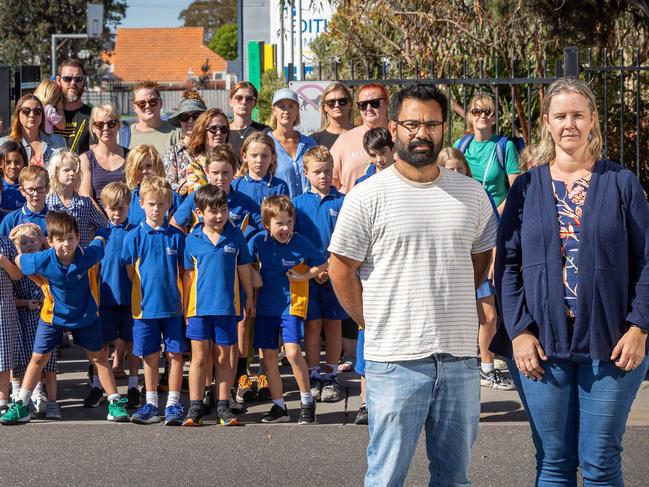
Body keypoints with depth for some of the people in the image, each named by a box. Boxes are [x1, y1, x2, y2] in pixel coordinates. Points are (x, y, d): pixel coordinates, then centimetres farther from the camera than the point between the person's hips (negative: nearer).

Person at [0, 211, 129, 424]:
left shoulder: (87, 255, -25)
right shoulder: (43, 261, -27)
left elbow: (100, 240, -3)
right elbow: (18, 260, -8)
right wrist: (44, 284, -5)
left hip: (86, 315, 0)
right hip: (53, 315, 0)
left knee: (98, 357, 5)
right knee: (38, 358, 3)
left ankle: (115, 402, 12)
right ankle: (21, 405, 10)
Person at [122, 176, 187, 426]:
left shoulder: (177, 236, 1)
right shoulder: (134, 237, -1)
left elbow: (184, 272, 7)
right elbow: (129, 273, 4)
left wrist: (185, 300, 3)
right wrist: (141, 296, -2)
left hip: (173, 307, 0)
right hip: (145, 308, 0)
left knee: (175, 355, 3)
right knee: (150, 357, 8)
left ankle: (173, 404, 12)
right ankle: (151, 405, 18)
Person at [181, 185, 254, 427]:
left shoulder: (235, 236, 1)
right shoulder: (192, 240, 0)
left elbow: (244, 269, 8)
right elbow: (188, 274, 7)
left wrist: (249, 298, 11)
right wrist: (185, 305, 9)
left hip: (226, 307, 0)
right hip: (199, 307, 0)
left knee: (223, 358, 7)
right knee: (199, 357, 2)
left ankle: (223, 406, 14)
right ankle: (195, 407, 7)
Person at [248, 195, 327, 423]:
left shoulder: (300, 243, -12)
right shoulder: (259, 241, -5)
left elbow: (323, 263, 2)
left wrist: (304, 276, -8)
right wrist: (253, 276, 0)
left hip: (291, 304, -4)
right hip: (266, 304, 4)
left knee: (292, 351, -17)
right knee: (268, 355, 6)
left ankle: (307, 401, -1)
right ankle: (279, 406, 18)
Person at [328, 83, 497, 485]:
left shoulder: (472, 195, 8)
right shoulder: (368, 196, -5)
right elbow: (341, 270, -1)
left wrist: (448, 307, 10)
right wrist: (375, 324, -1)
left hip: (460, 357, 4)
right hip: (395, 360, -4)